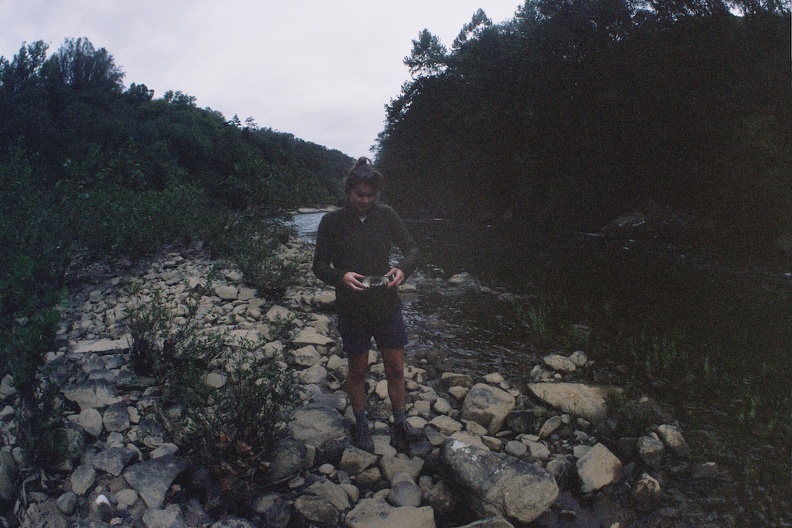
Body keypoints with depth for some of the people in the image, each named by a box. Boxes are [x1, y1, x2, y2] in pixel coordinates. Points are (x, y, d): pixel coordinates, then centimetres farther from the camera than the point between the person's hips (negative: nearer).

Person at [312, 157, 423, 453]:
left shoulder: (386, 216, -3)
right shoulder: (332, 222, -8)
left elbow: (411, 248, 4)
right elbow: (319, 265, -4)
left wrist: (403, 268, -18)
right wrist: (341, 277, -25)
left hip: (388, 306, 2)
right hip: (352, 310, -2)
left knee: (396, 369, 10)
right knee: (357, 372, 13)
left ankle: (399, 425, 29)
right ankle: (361, 426, 34)